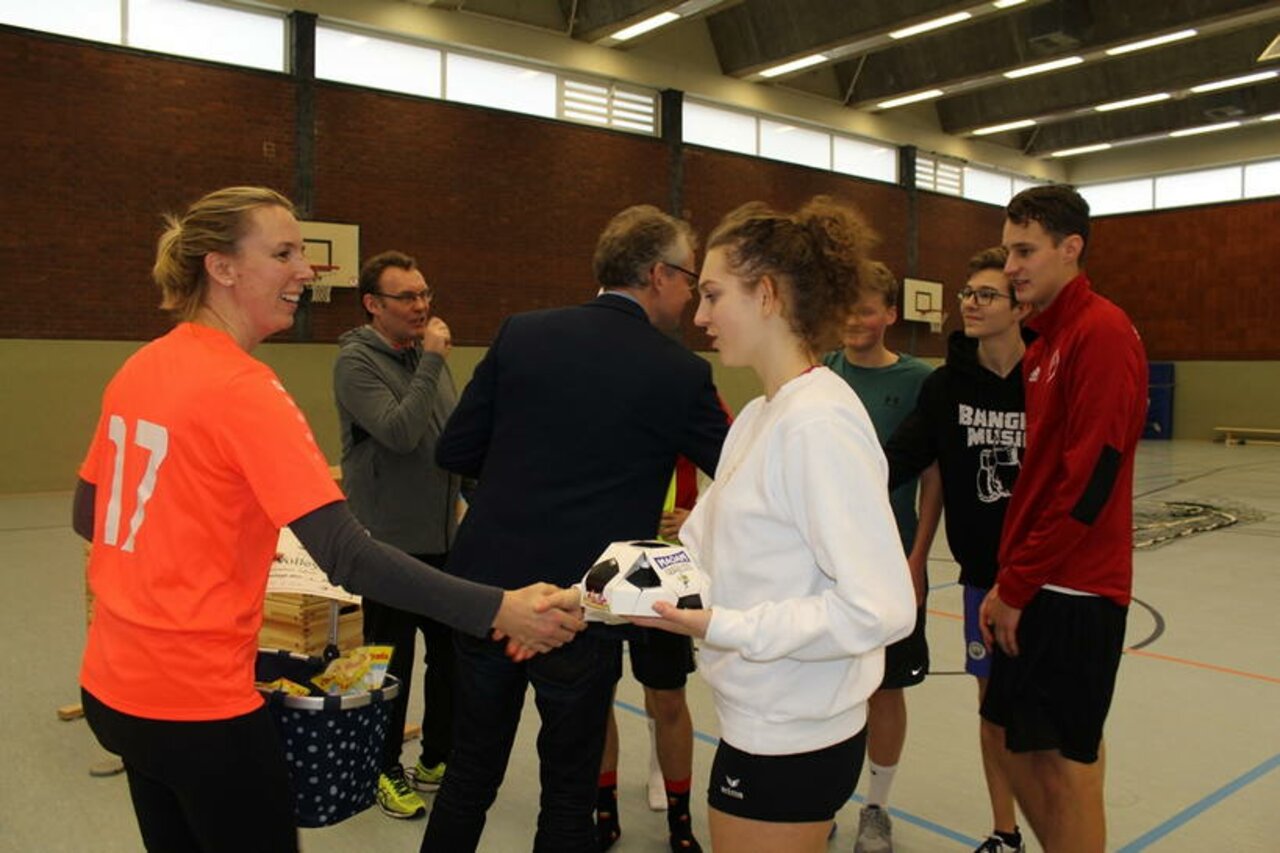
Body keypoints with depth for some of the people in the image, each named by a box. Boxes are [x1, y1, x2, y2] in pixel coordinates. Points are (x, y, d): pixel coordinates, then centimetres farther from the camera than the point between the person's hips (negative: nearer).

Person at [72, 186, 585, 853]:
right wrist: (496, 609, -33)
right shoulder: (242, 388, -21)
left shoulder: (138, 369, 3)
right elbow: (344, 553, -29)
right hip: (196, 700, -8)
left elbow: (87, 516, 12)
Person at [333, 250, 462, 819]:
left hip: (446, 537, 7)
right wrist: (432, 361, -22)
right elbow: (399, 432, -26)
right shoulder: (356, 361, -12)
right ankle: (385, 771, 25)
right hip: (393, 539, -7)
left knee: (452, 653, 15)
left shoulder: (428, 354, 8)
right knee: (392, 661, 7)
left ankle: (439, 759, 32)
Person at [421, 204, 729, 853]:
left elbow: (454, 451, 3)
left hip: (487, 586, 4)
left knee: (470, 774, 20)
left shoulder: (522, 333, -1)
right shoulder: (680, 373, -9)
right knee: (569, 790, 16)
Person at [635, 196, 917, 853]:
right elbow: (697, 547, 6)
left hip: (791, 743, -8)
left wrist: (725, 627, -25)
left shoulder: (818, 422, -22)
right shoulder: (760, 416, 6)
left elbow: (879, 609, -25)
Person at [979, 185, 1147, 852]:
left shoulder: (1103, 333, -13)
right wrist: (1007, 582, 11)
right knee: (1019, 745, 16)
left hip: (1075, 592, -8)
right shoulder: (1043, 342, 14)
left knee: (1068, 760, 3)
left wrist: (1017, 585, -14)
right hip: (1032, 588, 8)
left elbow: (1089, 479, -19)